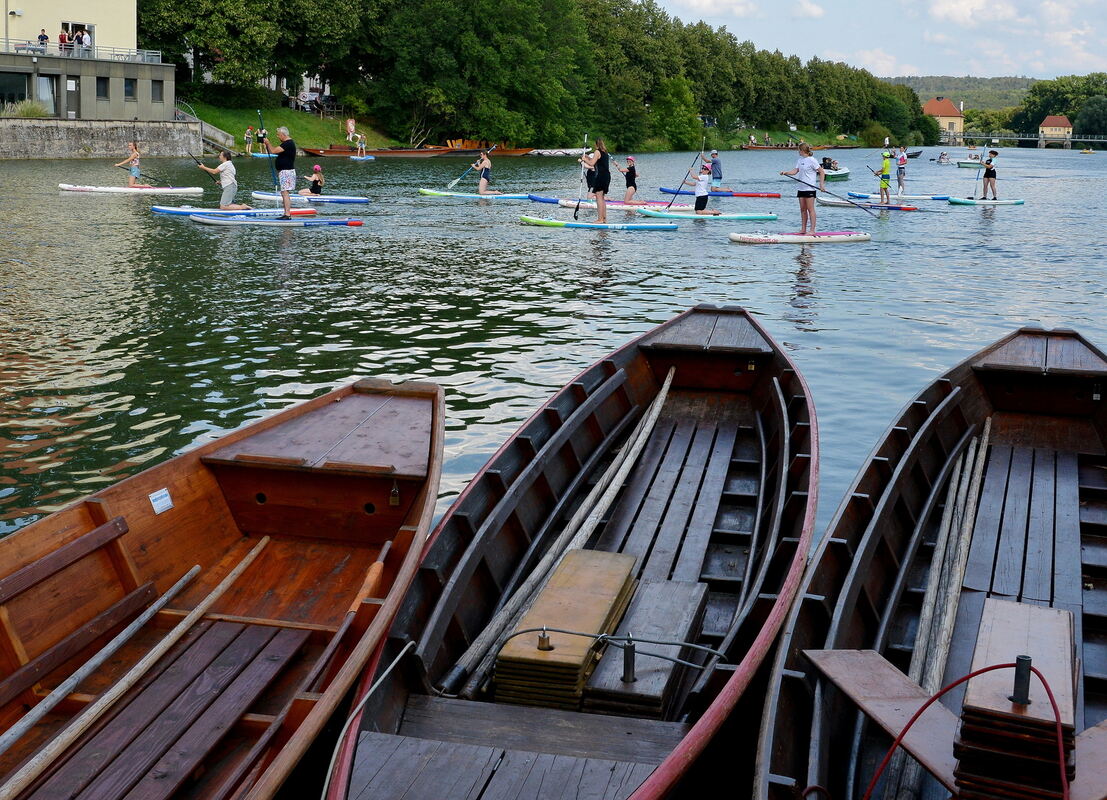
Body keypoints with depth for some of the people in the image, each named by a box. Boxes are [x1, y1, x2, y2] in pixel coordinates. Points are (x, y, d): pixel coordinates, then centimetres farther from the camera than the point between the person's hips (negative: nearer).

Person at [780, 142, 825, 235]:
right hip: (801, 188, 8)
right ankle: (803, 229, 14)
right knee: (803, 209, 9)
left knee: (810, 209, -7)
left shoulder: (811, 160, -10)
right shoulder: (800, 160, 13)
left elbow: (821, 172, -7)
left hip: (809, 188, -8)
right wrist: (786, 173, -11)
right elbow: (795, 170, 6)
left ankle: (812, 230, -6)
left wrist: (821, 184, -12)